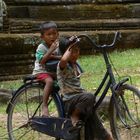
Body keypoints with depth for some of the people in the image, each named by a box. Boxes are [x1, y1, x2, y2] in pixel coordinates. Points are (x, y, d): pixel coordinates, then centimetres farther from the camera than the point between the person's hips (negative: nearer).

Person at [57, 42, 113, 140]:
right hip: (70, 102, -7)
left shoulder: (75, 65, 15)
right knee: (89, 97, -37)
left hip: (80, 99, 7)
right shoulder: (63, 66, -11)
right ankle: (74, 116, -16)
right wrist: (69, 49, -21)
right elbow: (63, 60, -38)